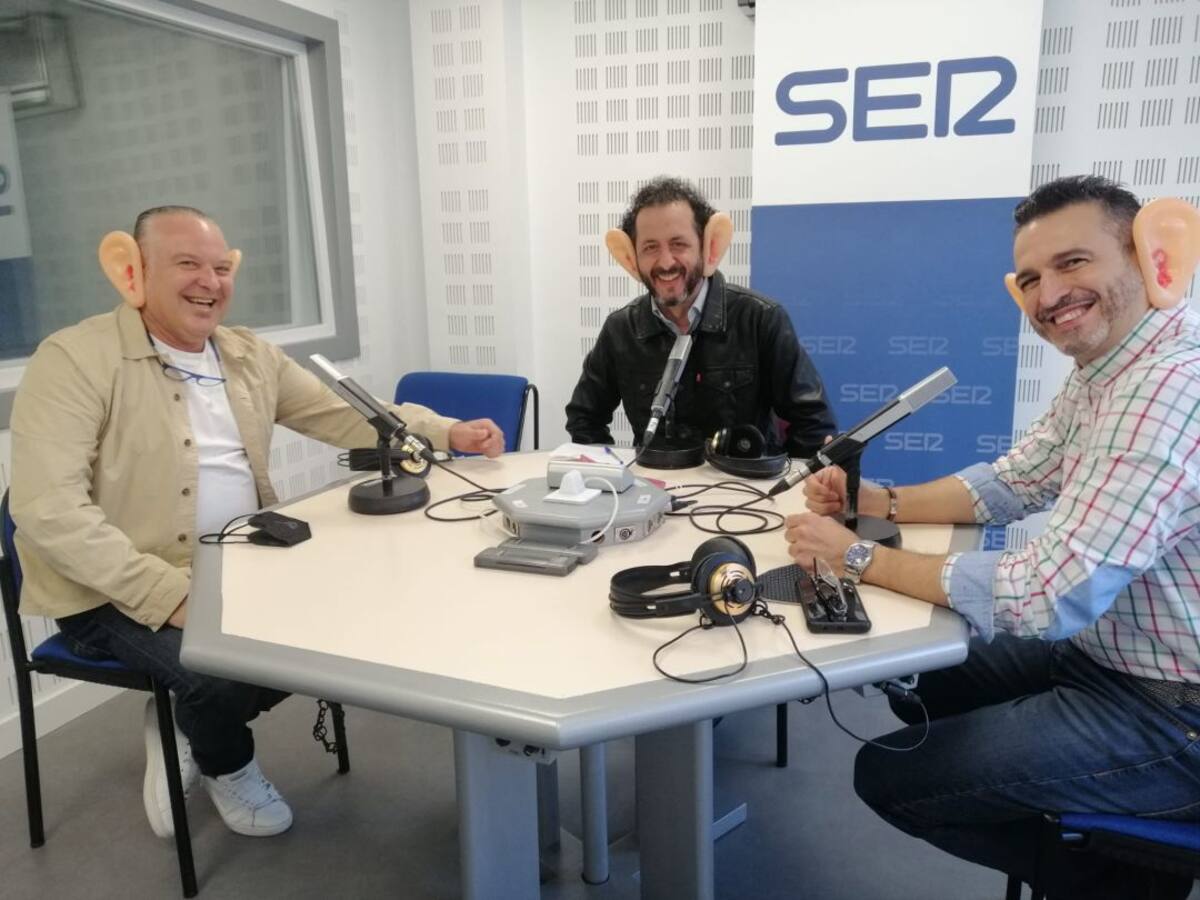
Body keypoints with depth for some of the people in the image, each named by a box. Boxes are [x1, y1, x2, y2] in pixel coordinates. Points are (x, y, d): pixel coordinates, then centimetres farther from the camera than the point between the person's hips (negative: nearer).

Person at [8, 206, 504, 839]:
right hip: (117, 595, -6)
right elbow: (45, 506, -21)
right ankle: (225, 763, 12)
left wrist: (448, 434, -6)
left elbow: (350, 415, 9)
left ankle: (189, 727, 17)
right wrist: (170, 593, -29)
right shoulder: (74, 359, -13)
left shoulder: (253, 357, 7)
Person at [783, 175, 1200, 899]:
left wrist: (858, 557, -24)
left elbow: (1049, 595, -32)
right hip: (1107, 650, 9)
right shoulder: (1105, 368, 3)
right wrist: (875, 501, -5)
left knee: (890, 776, -8)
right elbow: (1011, 483, 11)